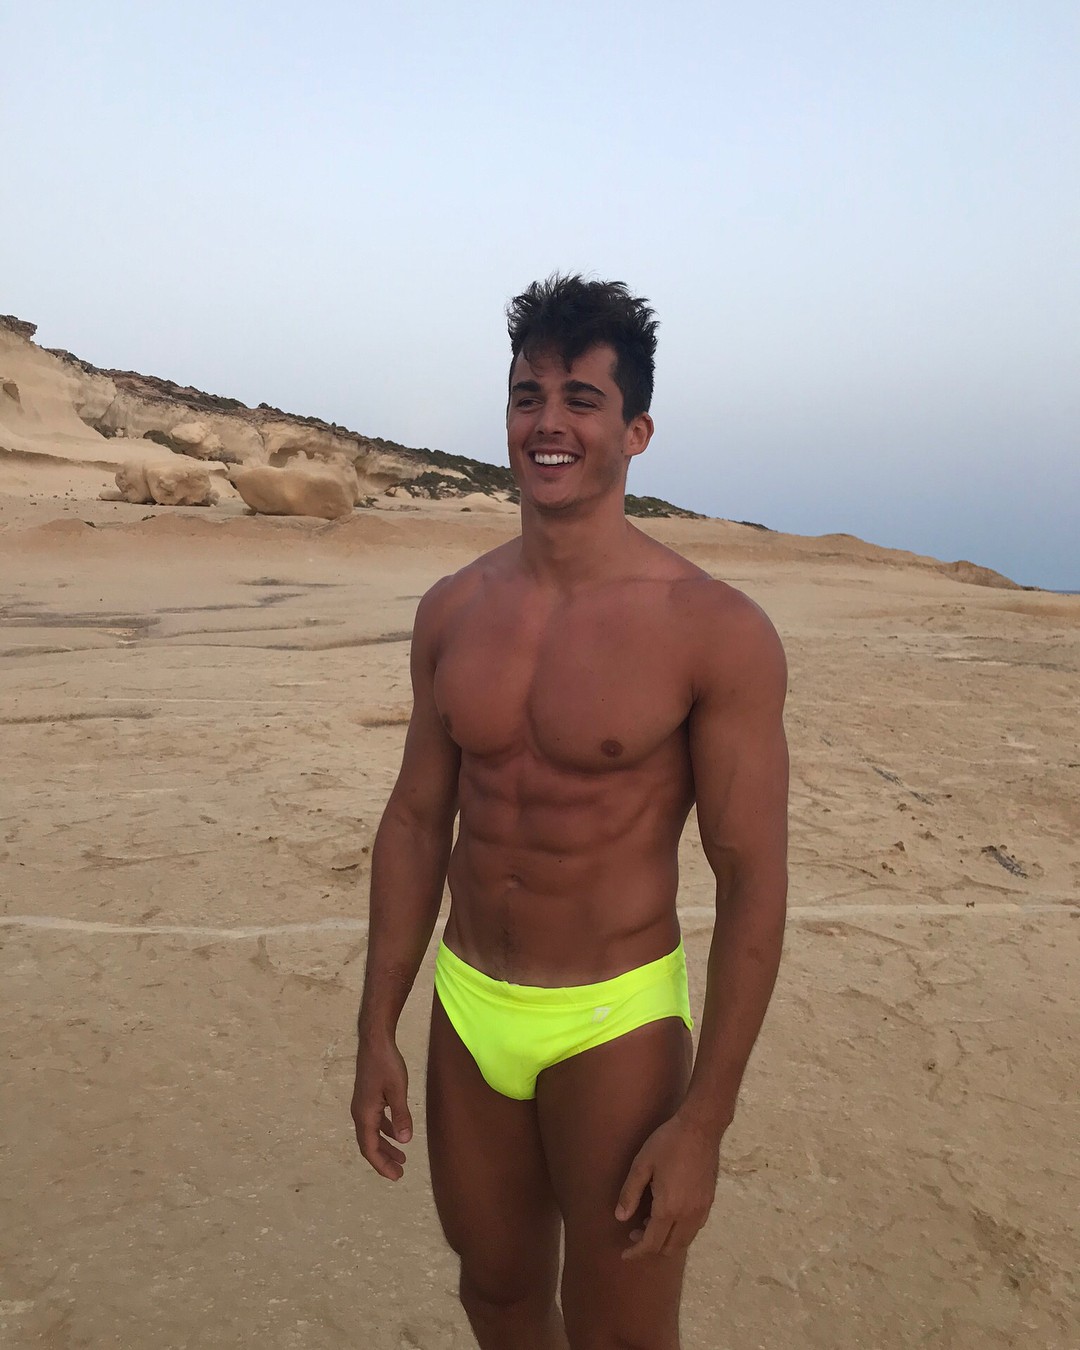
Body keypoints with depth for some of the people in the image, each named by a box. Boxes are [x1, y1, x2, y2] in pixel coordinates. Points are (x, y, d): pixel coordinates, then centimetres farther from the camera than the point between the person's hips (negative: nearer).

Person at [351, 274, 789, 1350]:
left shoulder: (714, 632, -16)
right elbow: (415, 821, 5)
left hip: (616, 1026, -4)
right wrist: (376, 1035, 6)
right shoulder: (453, 611, -1)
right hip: (467, 1011, 5)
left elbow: (753, 881, -14)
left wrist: (703, 1122, -14)